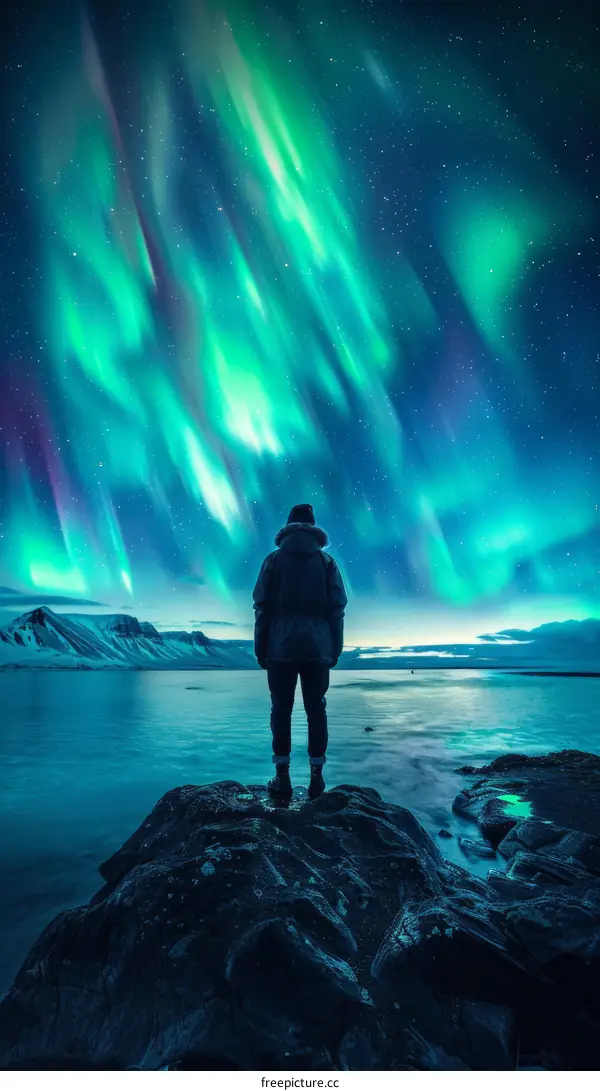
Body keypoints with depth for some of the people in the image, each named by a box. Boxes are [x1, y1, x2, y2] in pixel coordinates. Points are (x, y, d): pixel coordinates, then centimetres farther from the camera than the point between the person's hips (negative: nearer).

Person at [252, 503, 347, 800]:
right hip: (318, 649, 1)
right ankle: (316, 777, 9)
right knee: (316, 710, 7)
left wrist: (260, 649, 4)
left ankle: (282, 777, 9)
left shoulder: (274, 559, 4)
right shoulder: (326, 561, 7)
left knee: (281, 710, 6)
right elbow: (337, 608, 2)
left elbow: (262, 607, -1)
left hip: (281, 648, -1)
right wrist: (335, 650, 6)